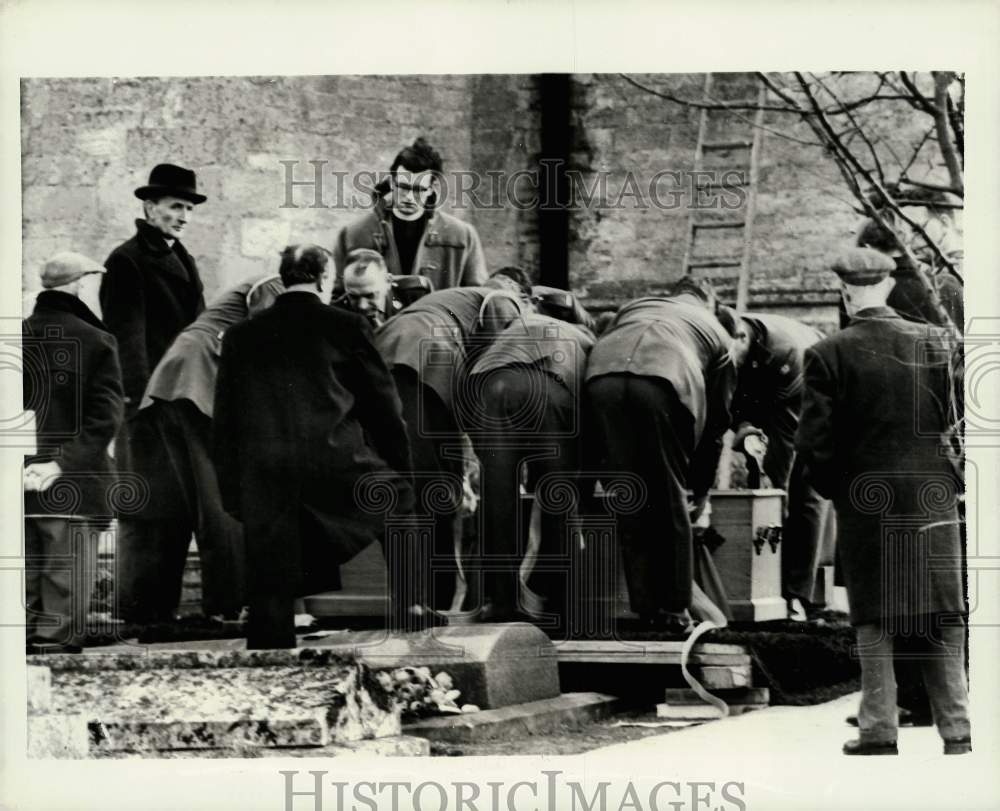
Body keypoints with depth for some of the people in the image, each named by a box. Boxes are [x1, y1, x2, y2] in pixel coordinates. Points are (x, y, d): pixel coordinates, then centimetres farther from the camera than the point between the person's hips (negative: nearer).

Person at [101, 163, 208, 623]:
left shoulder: (181, 260, 19)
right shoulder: (127, 261, -7)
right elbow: (126, 336, -13)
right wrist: (142, 398, -19)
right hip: (147, 401, -8)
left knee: (177, 505, 7)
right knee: (144, 508, -6)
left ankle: (162, 602, 11)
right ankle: (136, 606, -2)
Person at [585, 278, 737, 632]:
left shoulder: (633, 307, 41)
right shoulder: (715, 330, 34)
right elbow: (715, 420, 34)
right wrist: (701, 492, 43)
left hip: (603, 375, 2)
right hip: (666, 379, -2)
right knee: (670, 502, 11)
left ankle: (645, 607, 15)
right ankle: (673, 609, 13)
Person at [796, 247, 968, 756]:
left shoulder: (829, 356, -8)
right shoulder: (935, 342, -1)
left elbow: (813, 441, -10)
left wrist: (833, 488, 6)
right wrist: (947, 475, 11)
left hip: (864, 503, -2)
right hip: (933, 498, 2)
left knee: (874, 622, 6)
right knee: (943, 619, 8)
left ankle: (879, 734, 5)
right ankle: (956, 733, 7)